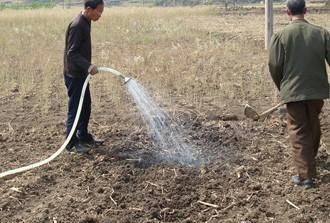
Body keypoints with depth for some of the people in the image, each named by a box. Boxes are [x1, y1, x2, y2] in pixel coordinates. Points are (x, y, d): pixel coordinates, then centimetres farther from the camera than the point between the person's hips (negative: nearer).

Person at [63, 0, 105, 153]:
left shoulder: (85, 23, 9)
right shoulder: (77, 25, -21)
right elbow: (71, 53, -25)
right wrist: (88, 66, -35)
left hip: (81, 73, 10)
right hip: (74, 75, -10)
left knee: (85, 106, 17)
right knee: (75, 108, -2)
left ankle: (83, 136, 30)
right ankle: (72, 143, 8)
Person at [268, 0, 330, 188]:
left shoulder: (281, 35, -9)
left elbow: (275, 66, -7)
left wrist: (282, 87, 10)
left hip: (293, 91, -3)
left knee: (299, 132, 5)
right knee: (313, 125, 24)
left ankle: (306, 175, 3)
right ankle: (311, 157, 47)